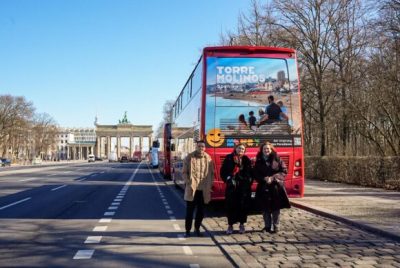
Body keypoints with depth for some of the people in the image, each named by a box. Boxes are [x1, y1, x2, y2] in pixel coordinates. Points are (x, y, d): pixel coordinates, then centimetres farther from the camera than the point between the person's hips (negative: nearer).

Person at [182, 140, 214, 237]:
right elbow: (184, 172, 0)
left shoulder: (208, 158, 6)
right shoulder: (189, 157, -1)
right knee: (190, 210, 3)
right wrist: (188, 182, -11)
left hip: (204, 190, 3)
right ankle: (187, 230, 15)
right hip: (192, 189, -2)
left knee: (201, 211, 10)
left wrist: (210, 184, 3)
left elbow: (211, 173, 12)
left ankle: (197, 229, 26)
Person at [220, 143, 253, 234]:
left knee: (243, 206, 4)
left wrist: (249, 181, -4)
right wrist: (228, 179, -9)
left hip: (244, 187, 1)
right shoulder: (229, 158, 2)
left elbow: (250, 173, 9)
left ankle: (242, 225, 18)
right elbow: (222, 171, 3)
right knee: (231, 206, 1)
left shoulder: (246, 160, 6)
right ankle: (230, 225, 12)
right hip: (231, 186, -1)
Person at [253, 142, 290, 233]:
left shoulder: (277, 159, 2)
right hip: (264, 187, 2)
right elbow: (256, 174, 3)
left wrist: (274, 177, -14)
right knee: (265, 208, 4)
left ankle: (276, 227, 9)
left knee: (276, 208, 0)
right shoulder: (259, 161, 7)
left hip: (276, 187, -1)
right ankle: (267, 226, 16)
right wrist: (265, 179, -14)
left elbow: (284, 171, -1)